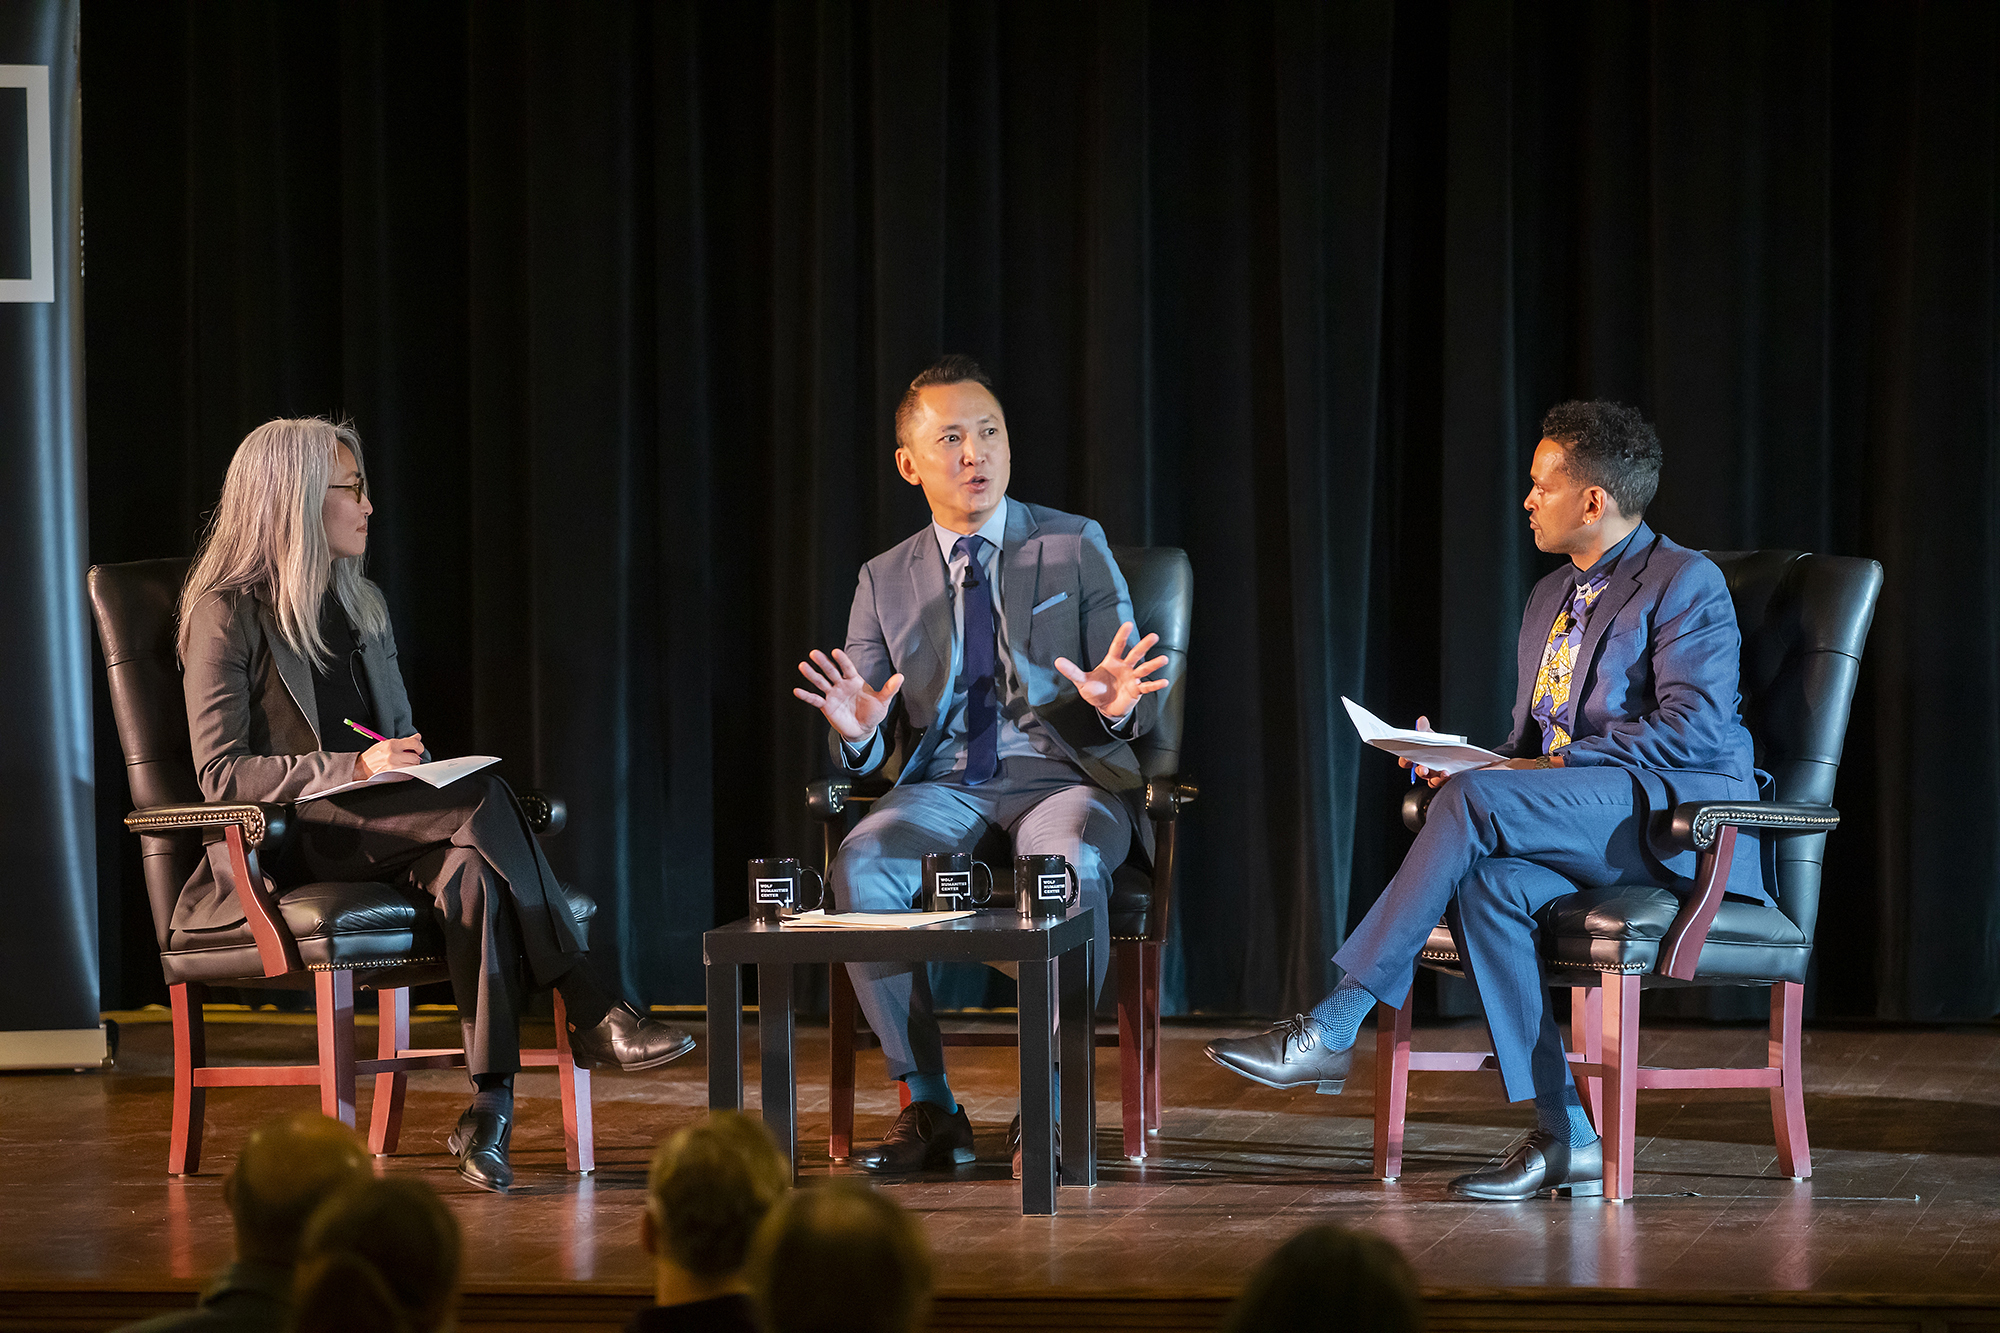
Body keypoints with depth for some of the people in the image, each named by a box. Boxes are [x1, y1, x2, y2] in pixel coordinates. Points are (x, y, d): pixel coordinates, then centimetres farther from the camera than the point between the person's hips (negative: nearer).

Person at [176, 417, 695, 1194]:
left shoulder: (363, 608, 20)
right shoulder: (228, 615, -3)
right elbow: (220, 773, -11)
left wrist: (407, 764, 0)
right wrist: (354, 769, -22)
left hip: (378, 831, 6)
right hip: (281, 849, -6)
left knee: (472, 871, -32)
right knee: (482, 799, -29)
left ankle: (490, 1107, -41)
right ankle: (590, 1017, -29)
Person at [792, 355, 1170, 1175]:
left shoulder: (1076, 547, 8)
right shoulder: (885, 581, 13)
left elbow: (1133, 713, 4)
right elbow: (871, 757, 10)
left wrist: (1116, 707, -22)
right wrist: (855, 733, -16)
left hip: (1062, 774, -2)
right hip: (941, 784, 2)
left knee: (1070, 868, -38)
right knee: (858, 869, -31)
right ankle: (929, 1108, -20)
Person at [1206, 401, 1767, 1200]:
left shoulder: (1686, 584, -3)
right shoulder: (1551, 598, 23)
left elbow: (1694, 729, -15)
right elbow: (1531, 744, 26)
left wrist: (1556, 766, -18)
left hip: (1679, 819, -7)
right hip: (1575, 823, 7)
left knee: (1476, 802, -29)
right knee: (1489, 882, -28)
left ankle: (1335, 1028, -29)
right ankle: (1567, 1138, -26)